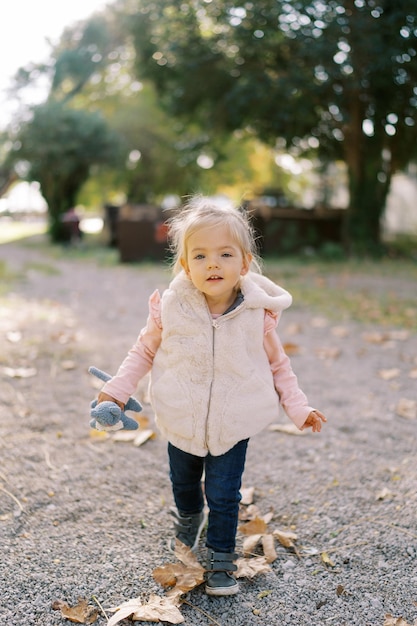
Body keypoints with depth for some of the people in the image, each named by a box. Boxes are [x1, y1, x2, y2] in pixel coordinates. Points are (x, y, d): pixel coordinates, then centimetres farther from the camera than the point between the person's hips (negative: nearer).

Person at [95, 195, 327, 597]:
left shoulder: (258, 315, -15)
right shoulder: (170, 309, -16)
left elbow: (277, 365, 1)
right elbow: (145, 351, 1)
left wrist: (298, 407, -3)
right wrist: (117, 389, -5)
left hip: (232, 427, -2)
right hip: (181, 424, 2)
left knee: (224, 495, 5)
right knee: (183, 484, 24)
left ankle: (220, 559, 30)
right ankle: (189, 518, 58)